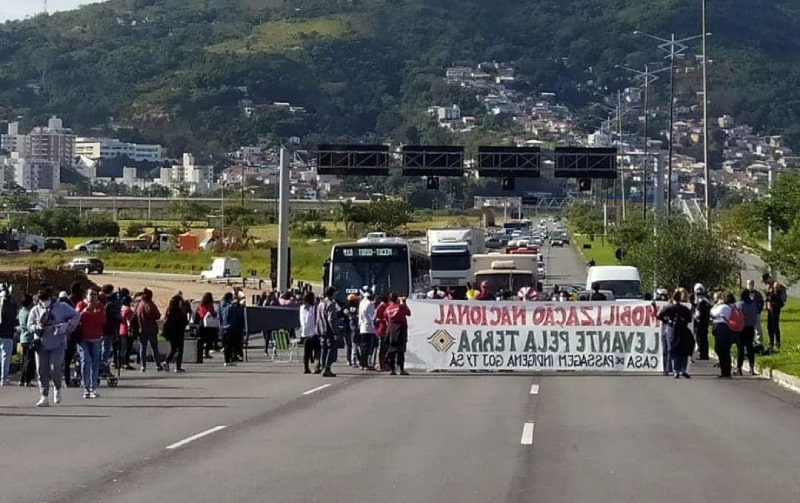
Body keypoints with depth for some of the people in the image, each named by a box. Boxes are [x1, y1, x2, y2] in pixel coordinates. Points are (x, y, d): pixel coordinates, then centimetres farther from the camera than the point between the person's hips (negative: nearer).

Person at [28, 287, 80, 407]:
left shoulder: (62, 307, 0)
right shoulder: (35, 310, 7)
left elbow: (76, 316, 5)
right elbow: (29, 325, 5)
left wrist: (68, 326, -10)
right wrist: (37, 327, -16)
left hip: (57, 344, -3)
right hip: (41, 344, 3)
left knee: (55, 368, -11)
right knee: (42, 370, -1)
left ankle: (57, 388, 20)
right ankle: (44, 397, 6)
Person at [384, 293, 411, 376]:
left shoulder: (388, 309, 4)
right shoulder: (401, 306, -8)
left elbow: (387, 319, 9)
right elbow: (408, 313, 4)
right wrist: (404, 303, 11)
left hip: (391, 330, 4)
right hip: (400, 329, -4)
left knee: (391, 351, 7)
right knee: (401, 350, -3)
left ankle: (392, 369, 5)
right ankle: (402, 369, -7)